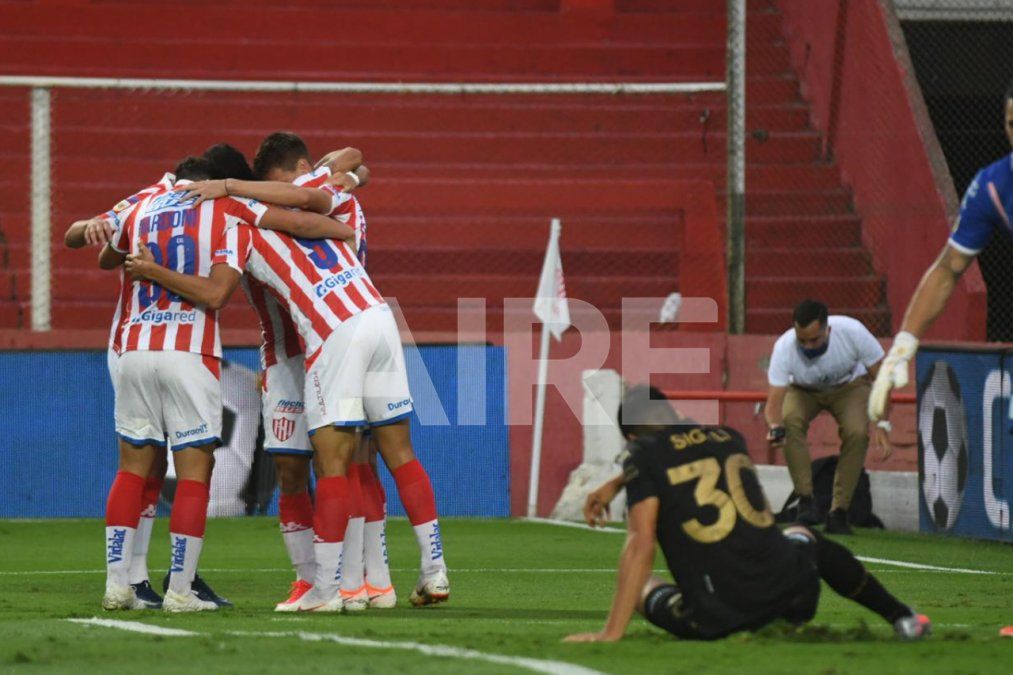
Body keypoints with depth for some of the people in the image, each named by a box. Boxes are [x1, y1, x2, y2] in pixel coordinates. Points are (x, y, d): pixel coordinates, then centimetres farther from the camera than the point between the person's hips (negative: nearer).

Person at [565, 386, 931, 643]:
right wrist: (618, 483, 46)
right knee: (805, 538, 40)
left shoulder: (643, 454, 0)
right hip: (793, 594, 6)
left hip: (718, 620, -6)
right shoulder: (726, 436, 16)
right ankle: (901, 617, 30)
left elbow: (641, 545, -9)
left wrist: (611, 633, -10)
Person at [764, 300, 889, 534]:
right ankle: (806, 500, -23)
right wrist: (775, 427, -57)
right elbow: (774, 402, -35)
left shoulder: (852, 332, -34)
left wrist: (882, 425, -26)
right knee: (790, 421, -31)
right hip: (803, 390, 0)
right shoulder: (784, 348, -33)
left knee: (857, 432, -28)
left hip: (849, 386, 0)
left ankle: (839, 512, -17)